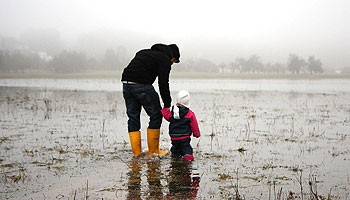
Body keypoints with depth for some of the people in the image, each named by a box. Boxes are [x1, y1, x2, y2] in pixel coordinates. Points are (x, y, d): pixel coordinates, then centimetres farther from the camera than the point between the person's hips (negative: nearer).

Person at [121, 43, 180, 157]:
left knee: (133, 118, 13)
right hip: (142, 85, -8)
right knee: (156, 115, 6)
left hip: (126, 83, 8)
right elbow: (163, 84, -7)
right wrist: (167, 105, -2)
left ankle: (136, 154, 14)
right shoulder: (165, 60, 3)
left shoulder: (145, 53, 28)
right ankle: (153, 151, 11)